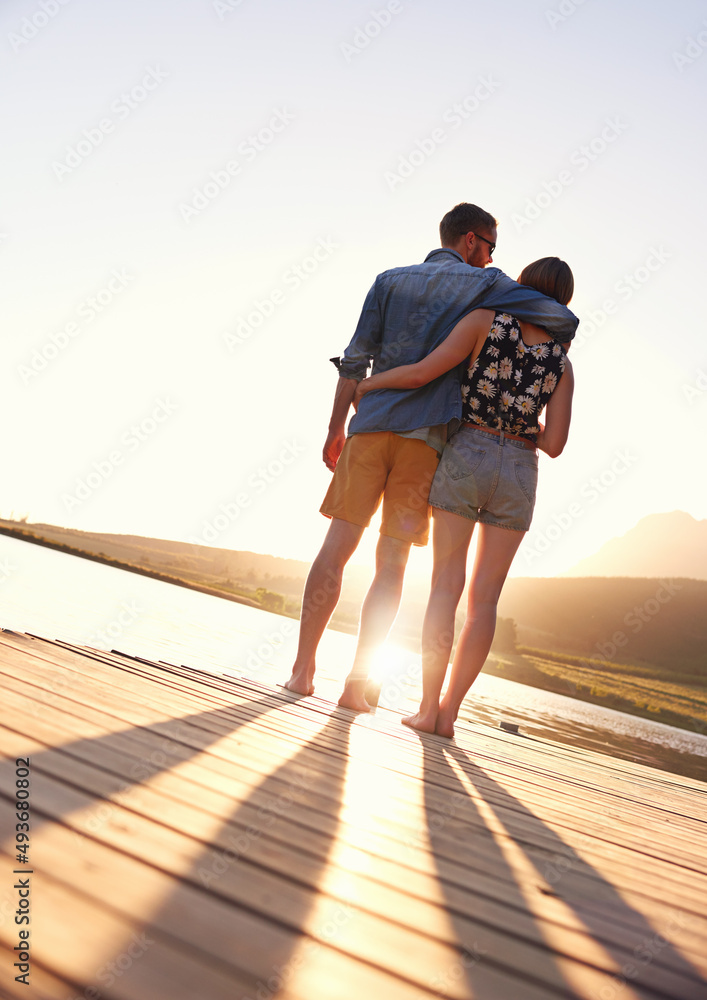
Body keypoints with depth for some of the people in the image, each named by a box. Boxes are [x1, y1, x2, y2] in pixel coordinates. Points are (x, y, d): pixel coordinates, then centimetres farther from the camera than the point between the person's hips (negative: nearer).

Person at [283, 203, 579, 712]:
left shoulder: (391, 280, 16)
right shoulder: (483, 284, 9)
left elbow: (355, 359, 8)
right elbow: (565, 320, 1)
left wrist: (336, 430, 11)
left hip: (373, 424, 2)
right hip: (428, 438, -2)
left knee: (338, 545, 2)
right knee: (392, 561, 1)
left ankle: (303, 670, 0)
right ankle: (356, 683, 0)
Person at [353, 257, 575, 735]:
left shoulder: (485, 319, -2)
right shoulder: (562, 363, 5)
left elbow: (422, 372, -11)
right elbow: (554, 444, -2)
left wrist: (366, 383, 4)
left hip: (465, 458, -2)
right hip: (518, 475, 2)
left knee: (446, 585, 2)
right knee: (484, 597, 5)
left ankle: (428, 708, -3)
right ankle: (448, 712, 4)